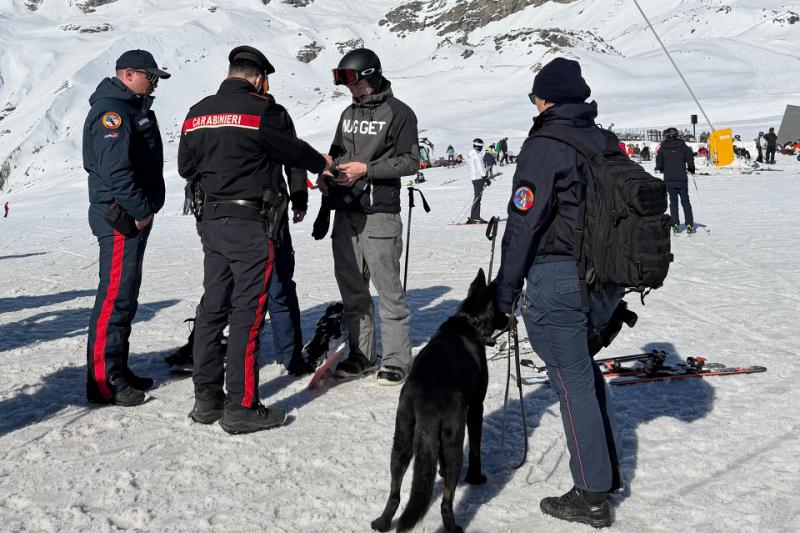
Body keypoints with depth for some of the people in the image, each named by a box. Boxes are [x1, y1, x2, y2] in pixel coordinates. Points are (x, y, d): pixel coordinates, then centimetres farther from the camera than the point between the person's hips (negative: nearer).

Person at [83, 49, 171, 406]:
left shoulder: (132, 108, 20)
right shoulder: (111, 111, -14)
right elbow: (116, 169, -23)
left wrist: (145, 210, 8)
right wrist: (141, 211, -17)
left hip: (134, 217, 11)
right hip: (120, 218, -11)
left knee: (125, 296, 14)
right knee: (115, 297, -9)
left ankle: (118, 371, 23)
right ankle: (103, 381, -4)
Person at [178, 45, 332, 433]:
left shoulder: (197, 113, 9)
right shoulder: (262, 111, -11)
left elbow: (185, 167, 13)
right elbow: (294, 151, -1)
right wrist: (322, 164, 18)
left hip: (212, 221, 7)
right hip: (252, 225, -7)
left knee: (212, 307, 13)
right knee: (247, 313, -3)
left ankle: (206, 399, 20)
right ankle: (241, 406, 1)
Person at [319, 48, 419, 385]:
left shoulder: (398, 113, -3)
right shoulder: (349, 114, 19)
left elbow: (410, 161, -8)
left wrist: (366, 169, -15)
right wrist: (326, 173, 4)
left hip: (379, 214, -7)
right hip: (345, 212, 7)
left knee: (388, 287, -5)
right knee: (351, 287, 10)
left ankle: (396, 360, 3)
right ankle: (362, 353, 21)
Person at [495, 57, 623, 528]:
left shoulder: (545, 144, -11)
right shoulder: (606, 141, 11)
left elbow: (524, 223, -15)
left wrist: (506, 291, -8)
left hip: (557, 280, -8)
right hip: (606, 277, 8)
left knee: (573, 382, 0)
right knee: (585, 370, 22)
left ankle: (592, 497, 9)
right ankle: (608, 472, 31)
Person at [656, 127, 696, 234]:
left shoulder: (662, 148, 0)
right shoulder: (682, 146, 0)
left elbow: (659, 163, -3)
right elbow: (690, 158, -4)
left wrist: (659, 169, 19)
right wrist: (691, 169, 14)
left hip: (669, 179, 0)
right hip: (682, 178, 0)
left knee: (673, 202, 8)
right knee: (685, 202, 8)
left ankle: (675, 225, 2)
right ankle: (689, 225, 4)